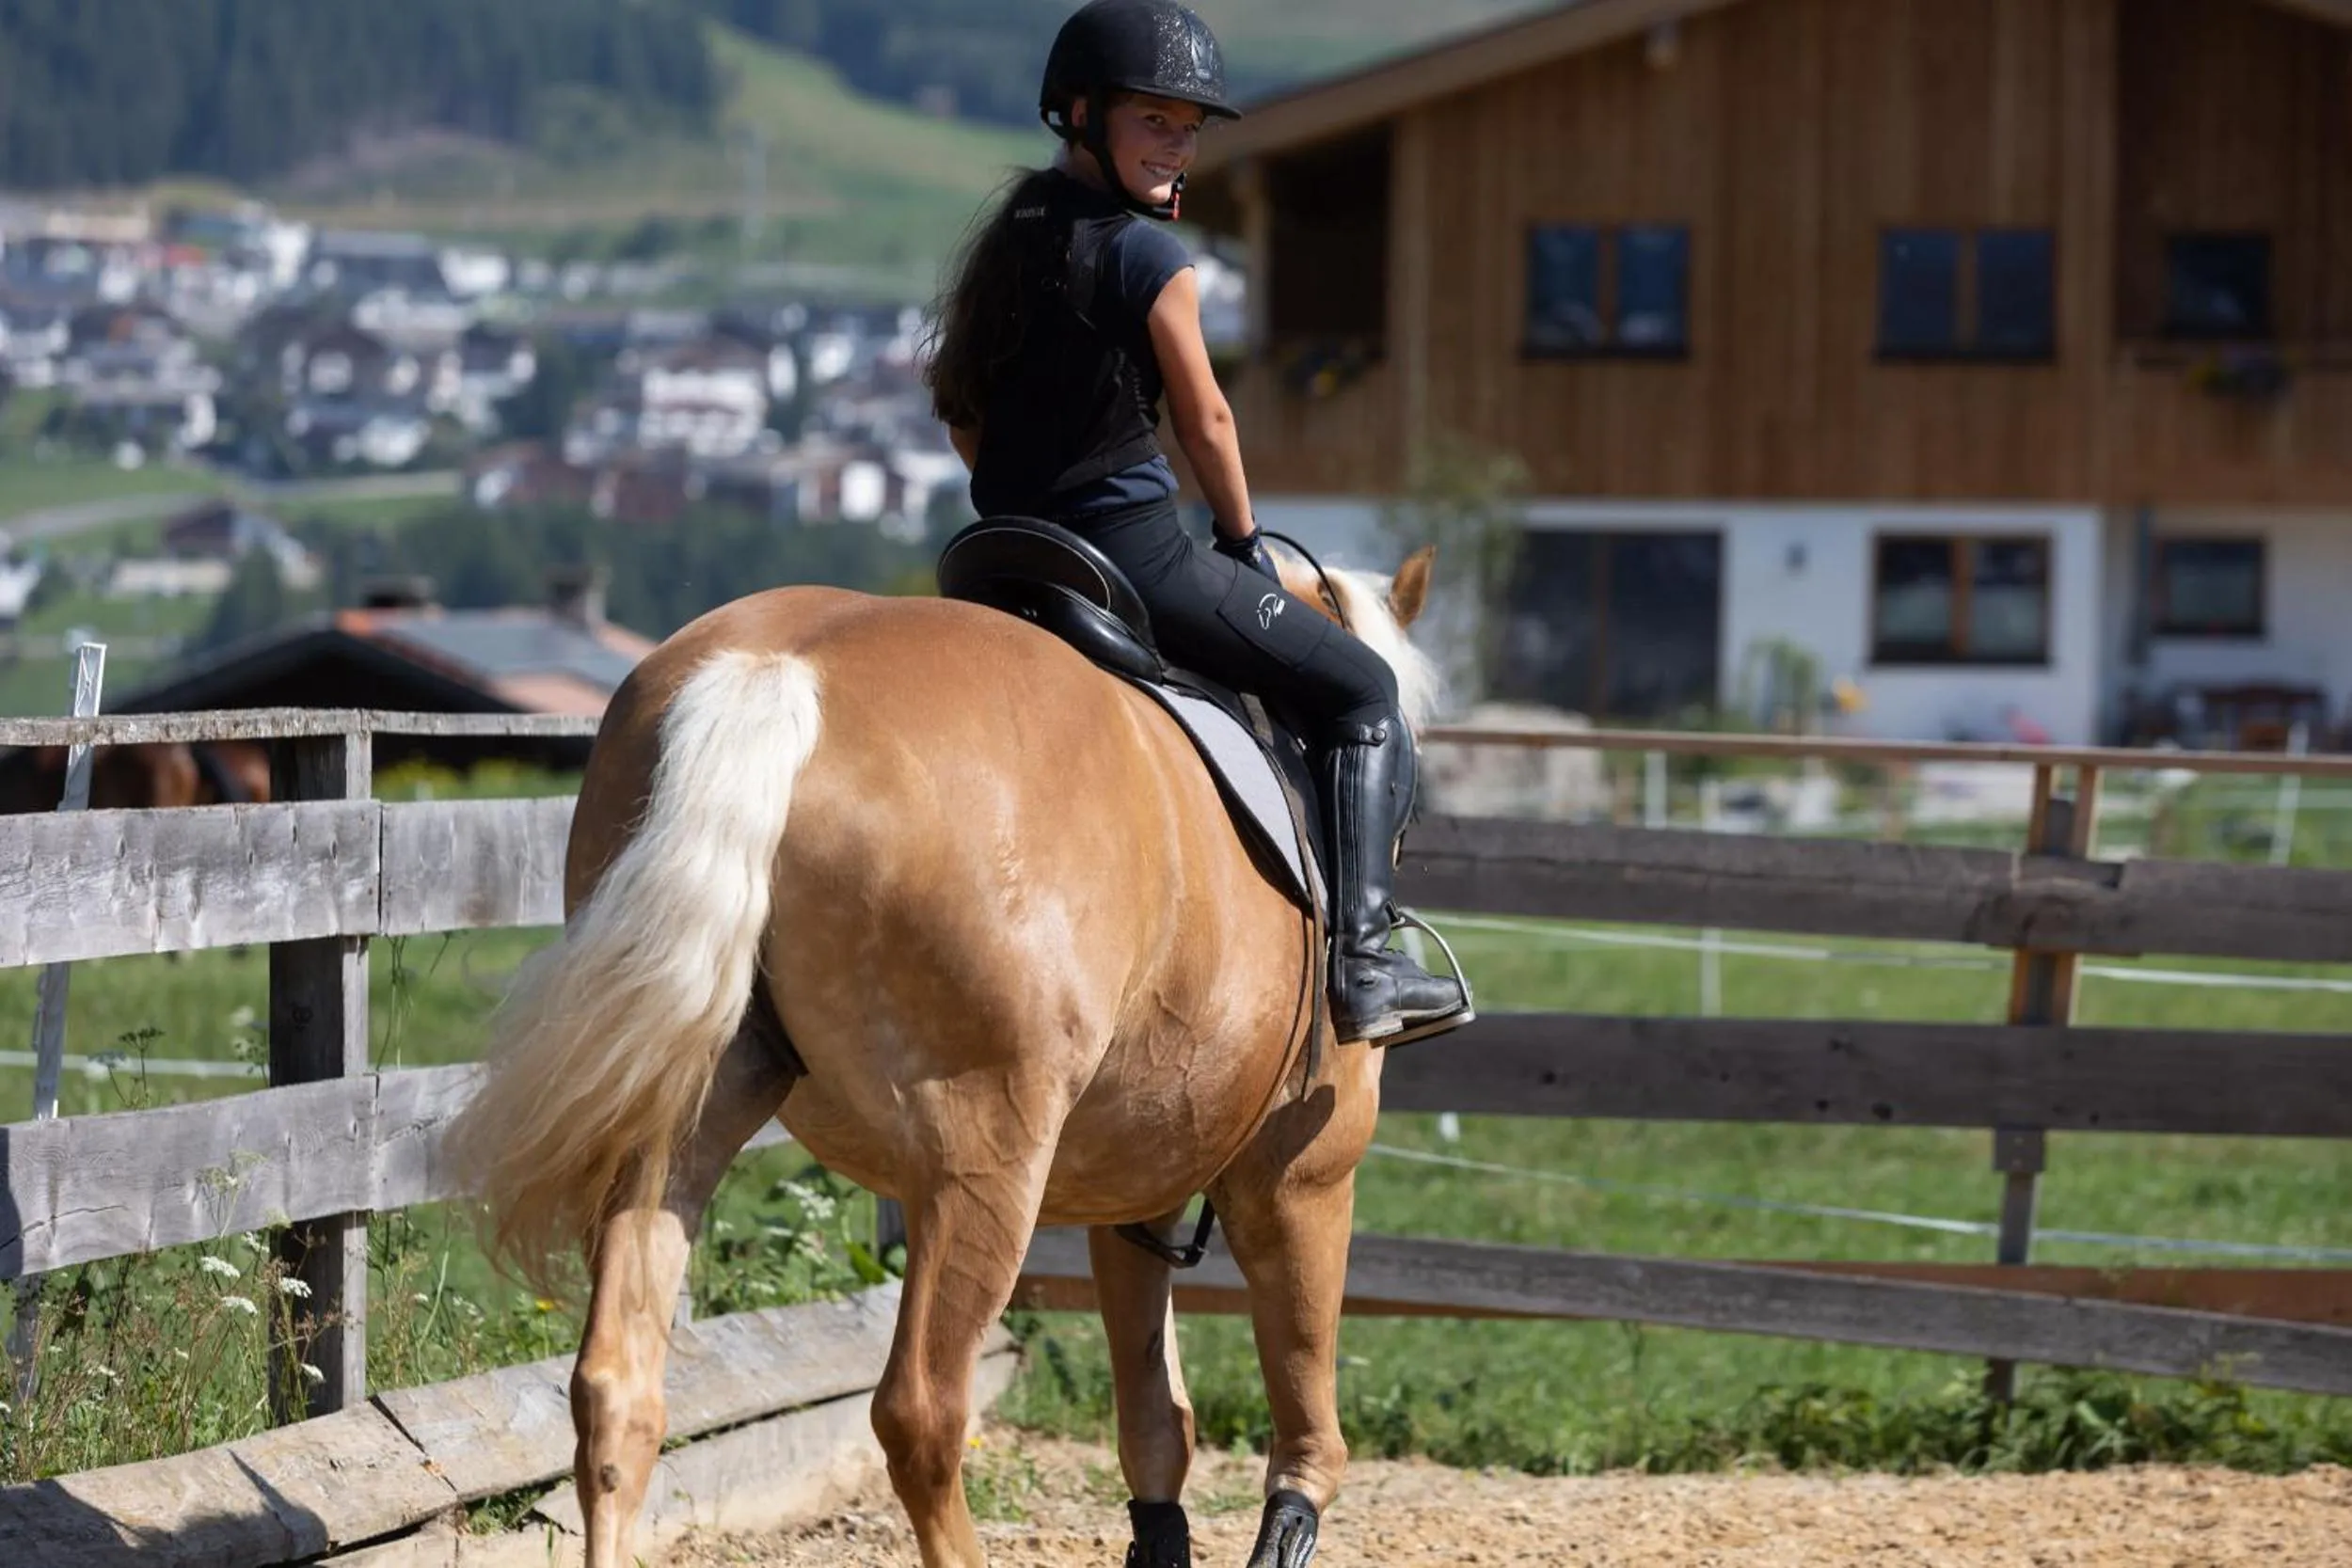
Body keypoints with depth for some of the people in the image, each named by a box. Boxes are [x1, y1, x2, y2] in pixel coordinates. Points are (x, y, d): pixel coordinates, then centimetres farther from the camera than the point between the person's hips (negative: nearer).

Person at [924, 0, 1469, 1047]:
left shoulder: (1006, 241, 10)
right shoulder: (1148, 257, -13)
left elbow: (961, 414, 16)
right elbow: (1205, 424, -5)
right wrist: (1244, 541, 11)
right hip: (1134, 554, -8)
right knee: (1361, 693, 5)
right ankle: (1362, 962, -5)